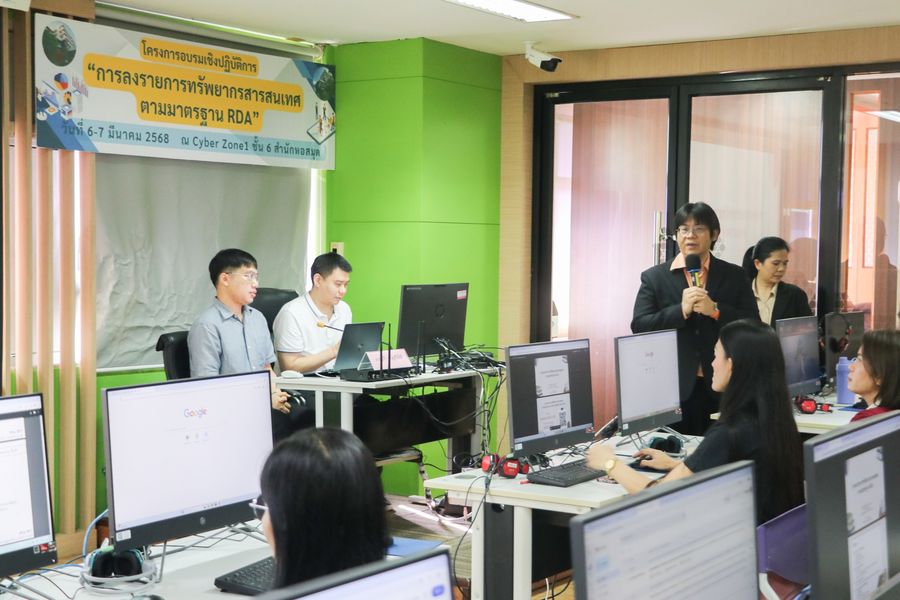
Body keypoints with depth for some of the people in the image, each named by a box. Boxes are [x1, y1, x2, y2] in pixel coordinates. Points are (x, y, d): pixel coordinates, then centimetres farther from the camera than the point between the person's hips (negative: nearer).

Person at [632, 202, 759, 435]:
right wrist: (681, 310, -15)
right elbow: (639, 327, -3)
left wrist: (715, 310, -13)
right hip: (673, 389, -1)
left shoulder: (735, 276, 8)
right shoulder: (654, 277, 6)